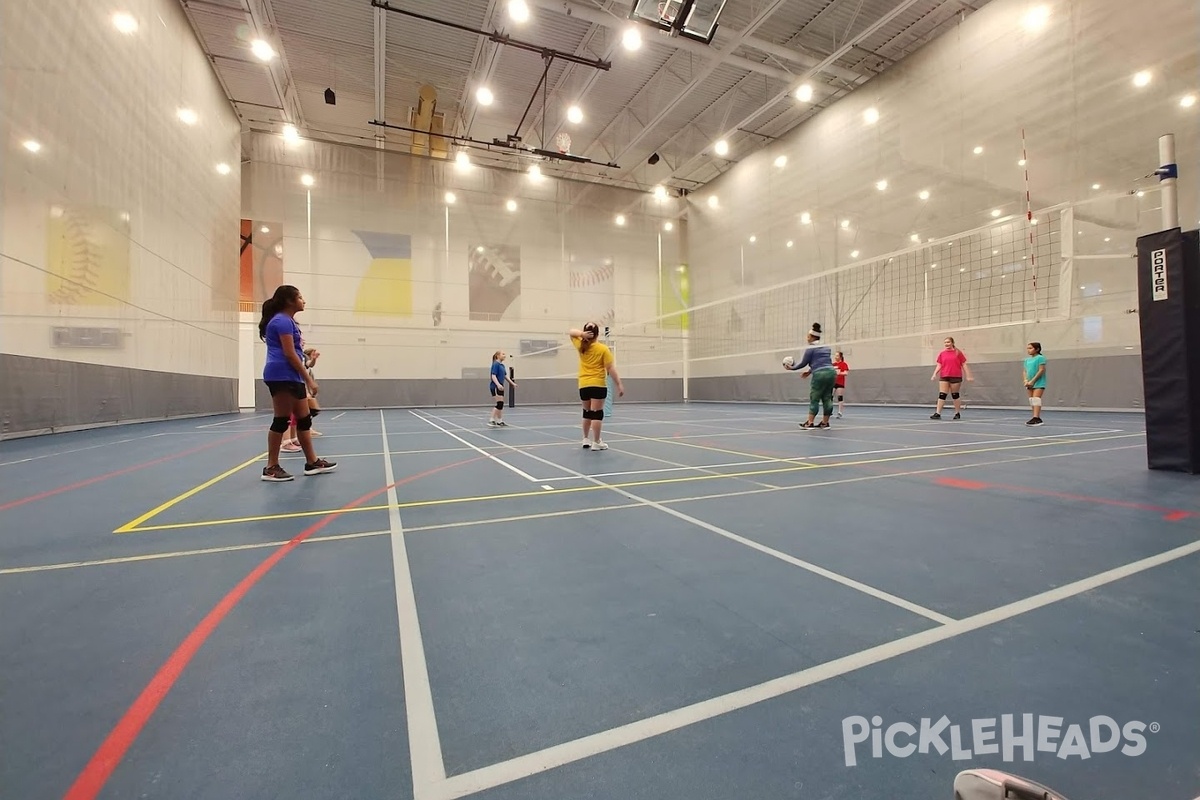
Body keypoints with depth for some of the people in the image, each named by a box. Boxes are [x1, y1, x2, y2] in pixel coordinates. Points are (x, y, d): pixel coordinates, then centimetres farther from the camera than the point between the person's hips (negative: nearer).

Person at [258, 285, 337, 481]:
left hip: (291, 377, 10)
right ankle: (271, 468, 2)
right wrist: (309, 379, -16)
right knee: (281, 420, -6)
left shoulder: (286, 321, 21)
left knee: (304, 418, 9)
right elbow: (289, 354, -16)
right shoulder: (283, 321, -10)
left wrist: (304, 379, 20)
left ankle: (312, 462, 14)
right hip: (282, 375, -10)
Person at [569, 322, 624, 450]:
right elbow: (610, 369, -10)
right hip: (598, 384, -5)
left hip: (583, 385, 5)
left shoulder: (581, 346, 4)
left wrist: (581, 333, -2)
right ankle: (596, 442, -1)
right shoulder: (603, 349, -7)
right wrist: (619, 384, -6)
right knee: (597, 413, -3)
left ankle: (586, 439, 27)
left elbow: (572, 332, 20)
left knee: (587, 413, 18)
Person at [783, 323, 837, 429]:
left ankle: (809, 423, -2)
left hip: (820, 374, -7)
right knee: (827, 398, 8)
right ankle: (825, 422, 11)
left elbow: (802, 363, 1)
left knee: (814, 399, -1)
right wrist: (810, 371, 27)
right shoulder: (825, 347, 19)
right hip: (831, 371, 7)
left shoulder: (810, 348, -2)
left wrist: (792, 367, 16)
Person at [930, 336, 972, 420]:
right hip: (944, 377, 2)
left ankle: (957, 413, 20)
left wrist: (968, 376, 0)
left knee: (955, 395, 7)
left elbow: (964, 365, 3)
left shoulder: (958, 353, 2)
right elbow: (939, 365, 7)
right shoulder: (942, 354, 9)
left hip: (956, 377, -2)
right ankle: (938, 413, -8)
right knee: (942, 394, -6)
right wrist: (934, 374, -6)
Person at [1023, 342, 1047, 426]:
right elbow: (1025, 372, 15)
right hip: (1030, 384, 7)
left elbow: (1041, 370, -12)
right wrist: (1026, 380, -3)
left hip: (1039, 383, -7)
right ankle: (1038, 418, 12)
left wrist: (1032, 381, -16)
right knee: (1032, 400, 6)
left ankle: (1035, 418, -21)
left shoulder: (1040, 358, -5)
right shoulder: (1027, 360, 16)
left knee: (1036, 399, -15)